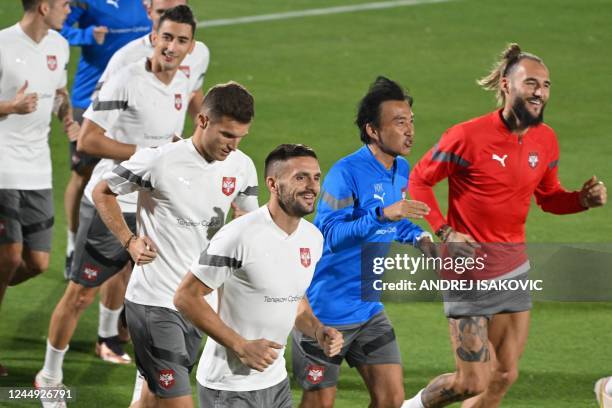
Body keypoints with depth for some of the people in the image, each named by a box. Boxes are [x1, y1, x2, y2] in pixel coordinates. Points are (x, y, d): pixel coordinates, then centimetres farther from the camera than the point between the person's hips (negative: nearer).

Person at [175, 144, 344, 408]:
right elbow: (186, 297, -17)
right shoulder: (240, 236, -19)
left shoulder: (313, 237, 5)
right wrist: (242, 346, -21)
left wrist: (318, 331, -1)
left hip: (276, 382, 7)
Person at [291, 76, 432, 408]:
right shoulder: (346, 173, -20)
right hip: (325, 313, -7)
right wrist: (382, 214, -38)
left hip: (369, 309, 7)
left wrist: (418, 237, 2)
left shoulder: (401, 170, 5)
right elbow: (330, 235, -29)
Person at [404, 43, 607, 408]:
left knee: (504, 377, 8)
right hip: (470, 272, -7)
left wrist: (584, 199, -5)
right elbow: (420, 179, -7)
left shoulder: (546, 141, 1)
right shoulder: (468, 136, -18)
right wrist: (444, 231, -17)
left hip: (515, 270, 7)